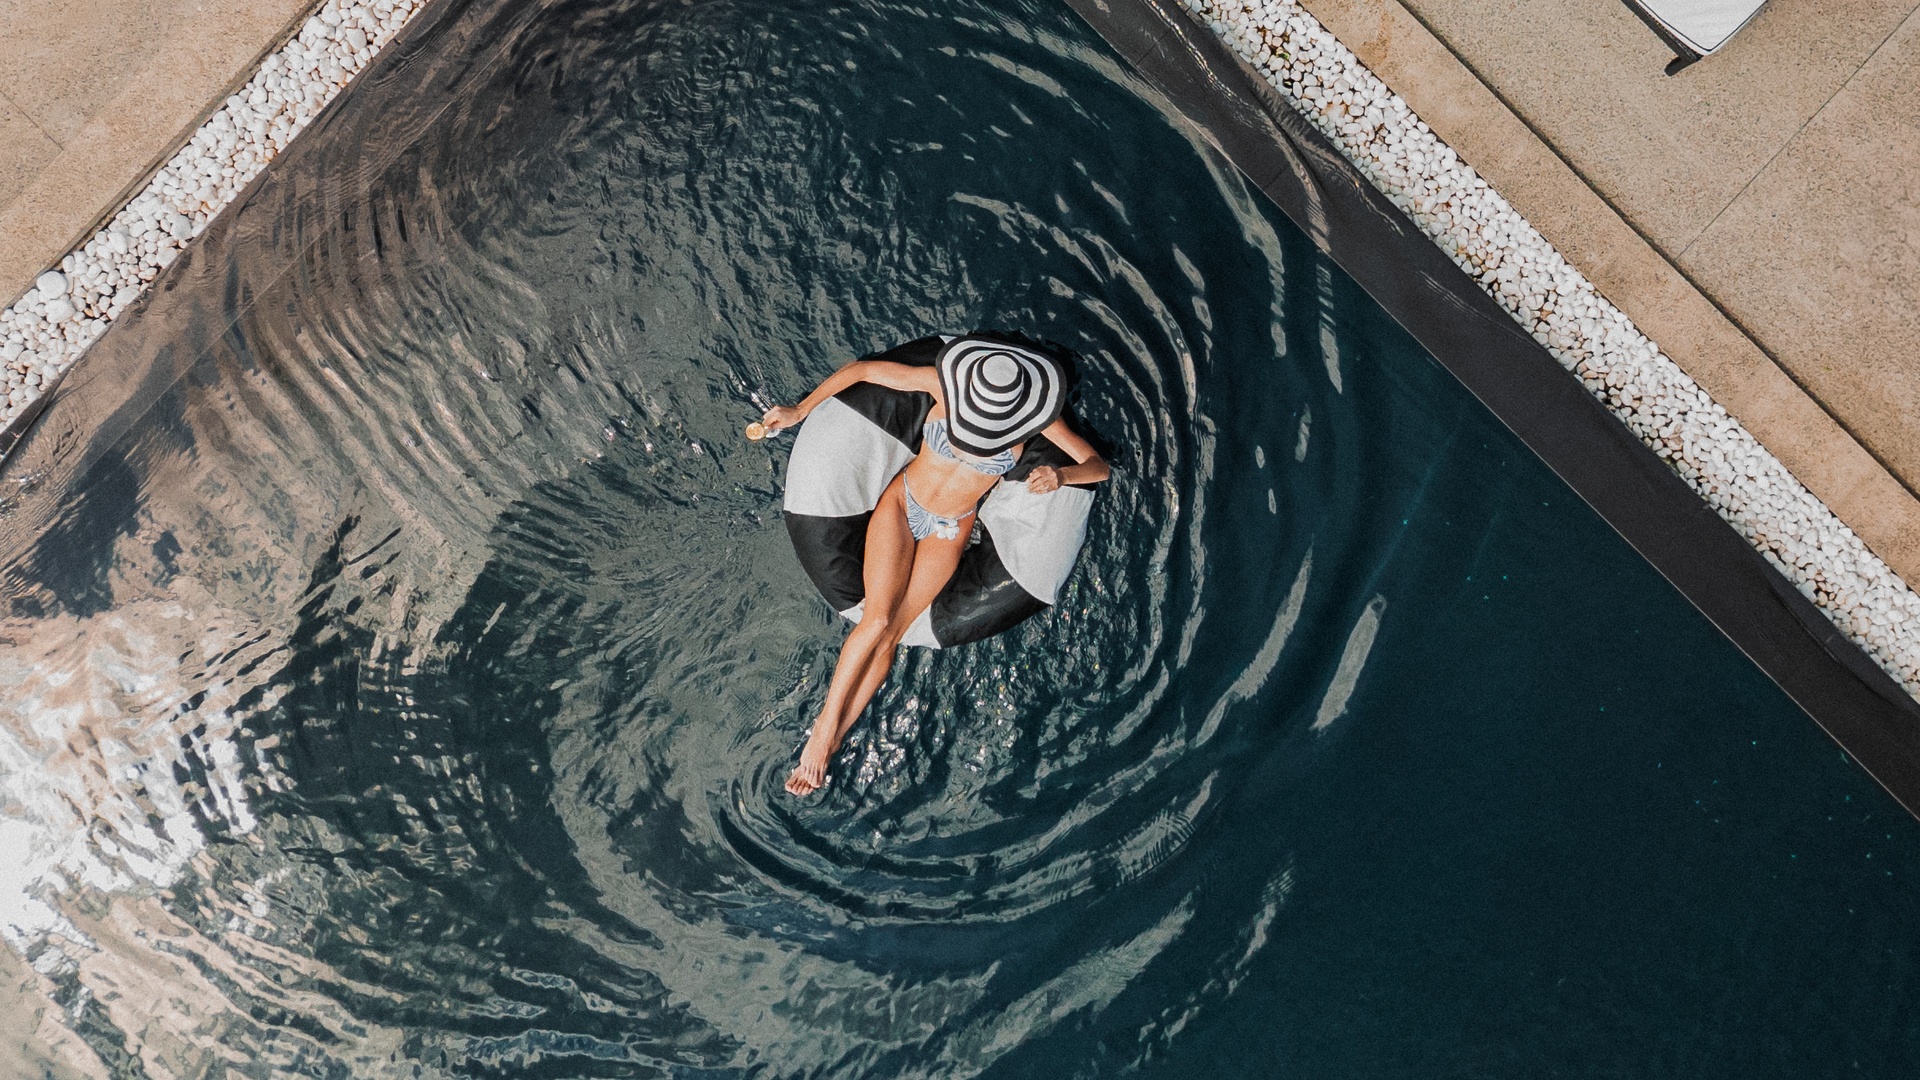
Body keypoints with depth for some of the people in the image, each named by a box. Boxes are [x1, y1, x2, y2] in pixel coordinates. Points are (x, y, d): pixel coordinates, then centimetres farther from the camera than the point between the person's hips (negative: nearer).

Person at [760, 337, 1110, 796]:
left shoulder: (1034, 415, -18)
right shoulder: (947, 383, -20)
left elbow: (1099, 465, -14)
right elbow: (861, 369, -10)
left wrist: (1060, 476, -36)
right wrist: (799, 410, -6)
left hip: (949, 531, 0)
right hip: (901, 503, 0)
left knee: (891, 635, -10)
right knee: (877, 619, -18)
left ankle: (831, 740, -1)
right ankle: (825, 722, -3)